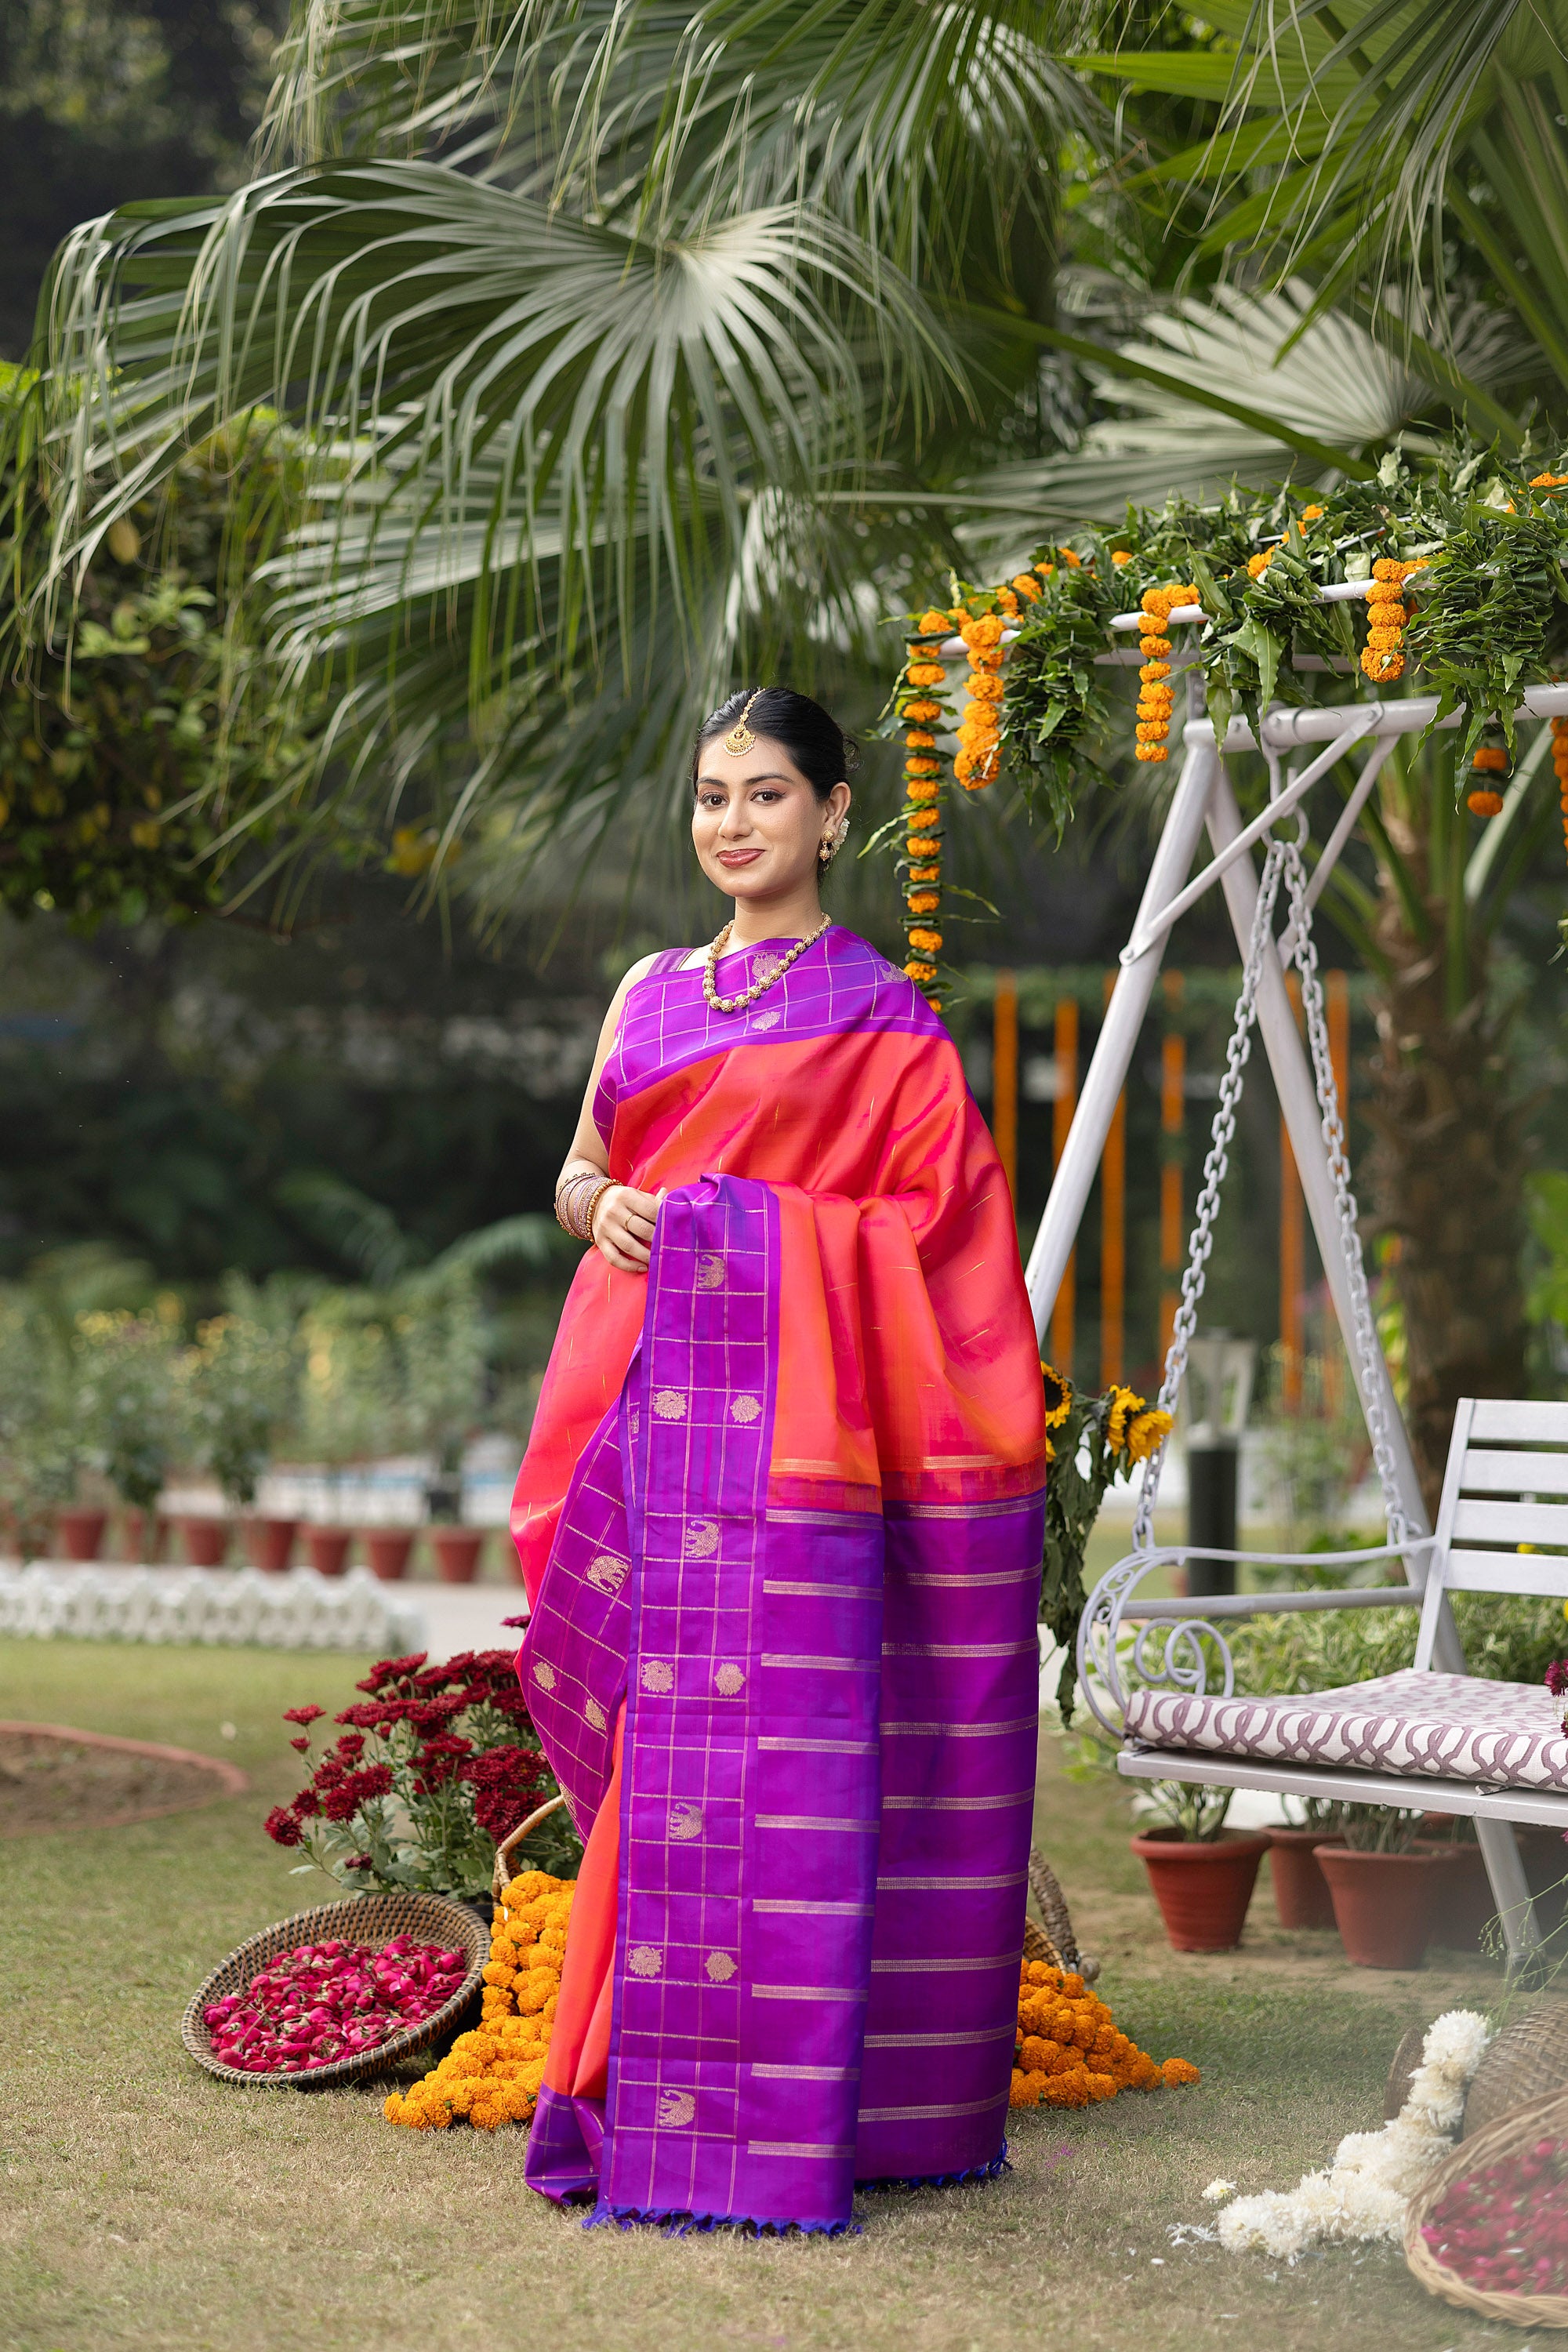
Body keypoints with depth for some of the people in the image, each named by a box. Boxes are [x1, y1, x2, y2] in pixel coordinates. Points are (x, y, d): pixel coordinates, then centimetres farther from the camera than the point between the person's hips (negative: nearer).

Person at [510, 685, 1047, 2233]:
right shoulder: (652, 992, 19)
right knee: (661, 1741, 4)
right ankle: (647, 2091, 10)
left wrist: (757, 1227, -11)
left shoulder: (877, 1014, 4)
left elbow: (936, 1209, -1)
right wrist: (608, 1208, 0)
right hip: (655, 1395, 5)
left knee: (782, 1738, -8)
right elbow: (578, 1176, 21)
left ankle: (785, 2116, -4)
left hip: (789, 1404, -5)